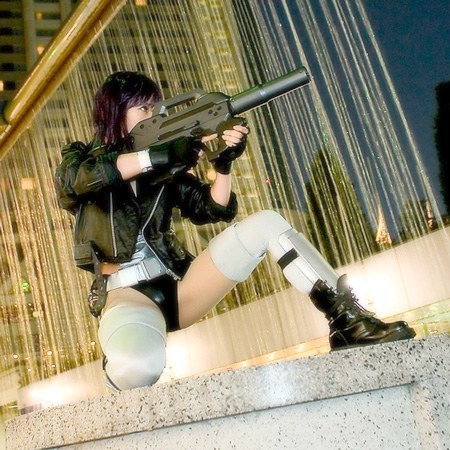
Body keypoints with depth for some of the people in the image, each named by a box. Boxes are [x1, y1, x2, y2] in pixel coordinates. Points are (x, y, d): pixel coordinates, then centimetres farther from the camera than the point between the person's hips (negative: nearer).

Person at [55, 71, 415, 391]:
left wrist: (225, 163, -10)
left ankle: (350, 322, -16)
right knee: (138, 367, -42)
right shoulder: (80, 158, 5)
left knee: (266, 223, -12)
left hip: (177, 288, 5)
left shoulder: (163, 172, 16)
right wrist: (163, 154, -26)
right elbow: (84, 176, -21)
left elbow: (216, 209, 8)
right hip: (126, 295, -5)